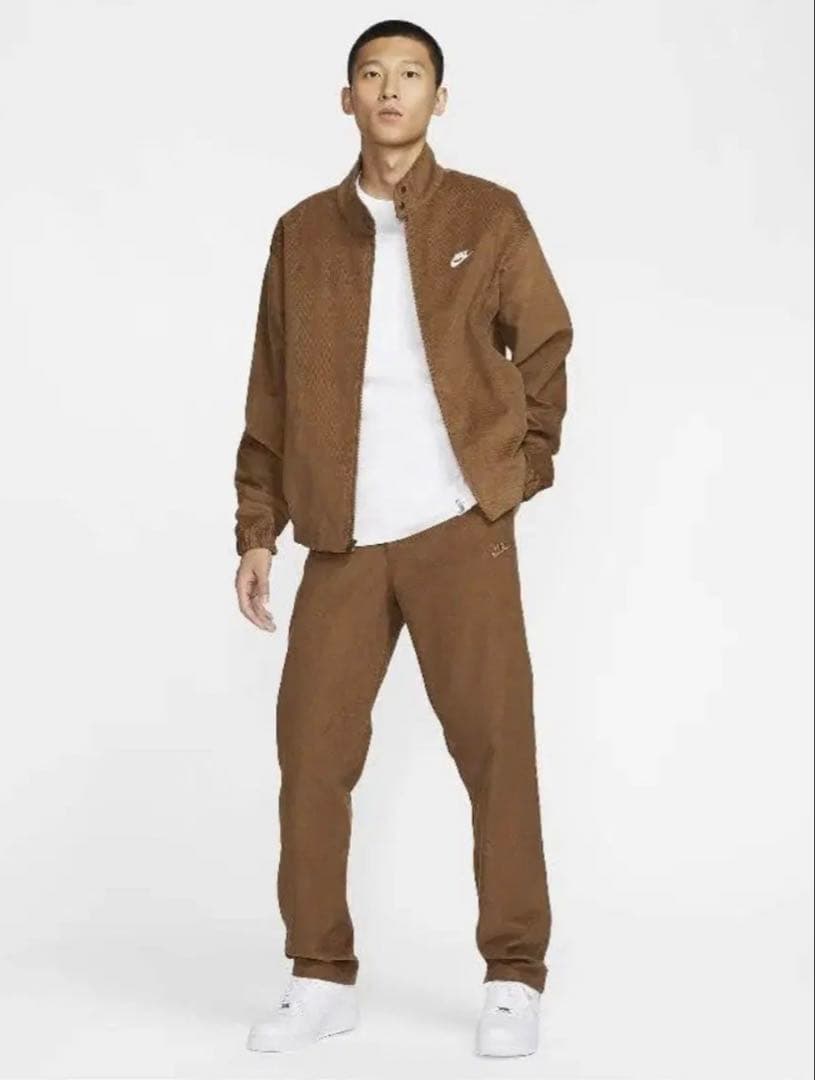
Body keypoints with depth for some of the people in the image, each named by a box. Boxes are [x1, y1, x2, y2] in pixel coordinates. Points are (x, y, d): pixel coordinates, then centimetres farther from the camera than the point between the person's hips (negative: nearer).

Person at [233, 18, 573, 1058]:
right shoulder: (302, 232, 8)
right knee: (311, 750, 2)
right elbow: (271, 394, 8)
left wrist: (519, 471, 3)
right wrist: (257, 530, 5)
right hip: (342, 541, 2)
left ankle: (514, 977, 11)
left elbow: (545, 350, 9)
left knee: (495, 745, 0)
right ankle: (321, 974, 16)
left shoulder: (489, 215, 3)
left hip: (459, 530, -2)